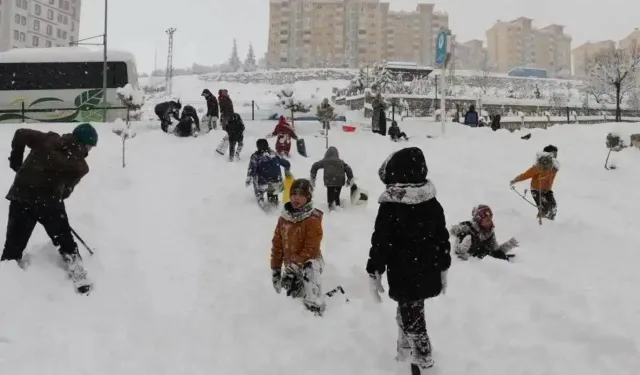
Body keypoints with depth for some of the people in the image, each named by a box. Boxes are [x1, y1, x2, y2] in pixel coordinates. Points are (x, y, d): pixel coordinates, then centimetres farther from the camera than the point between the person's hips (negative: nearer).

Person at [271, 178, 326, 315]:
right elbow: (277, 244, 6)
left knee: (310, 272, -40)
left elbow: (311, 249, -21)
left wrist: (295, 265, -24)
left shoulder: (313, 220, -18)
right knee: (295, 294, 17)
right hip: (290, 266, 7)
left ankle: (315, 310, -37)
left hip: (309, 262, -7)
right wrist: (275, 269, 5)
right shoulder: (284, 217, 0)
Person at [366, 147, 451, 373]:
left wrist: (374, 272, -4)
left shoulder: (390, 207, -17)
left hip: (403, 276, -6)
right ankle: (406, 354, 39)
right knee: (408, 313, 24)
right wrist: (443, 269, 18)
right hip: (428, 274, 6)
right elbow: (443, 238, 7)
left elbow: (380, 242, -14)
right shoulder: (433, 203, 0)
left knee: (412, 319, 5)